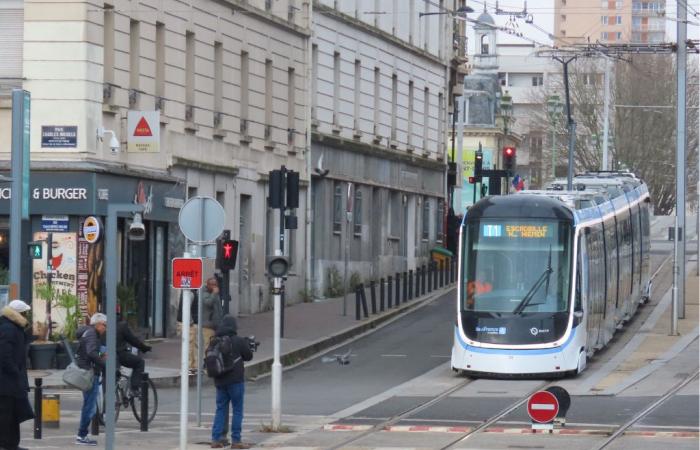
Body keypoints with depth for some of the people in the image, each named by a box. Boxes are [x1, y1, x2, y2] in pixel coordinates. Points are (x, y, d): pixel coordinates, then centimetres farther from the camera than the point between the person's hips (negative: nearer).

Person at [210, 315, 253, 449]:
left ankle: (216, 439, 6)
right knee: (237, 410, 2)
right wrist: (247, 344, 19)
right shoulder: (238, 341, -10)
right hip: (235, 381, -4)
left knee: (220, 409, 11)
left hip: (220, 381, 5)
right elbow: (248, 356, 1)